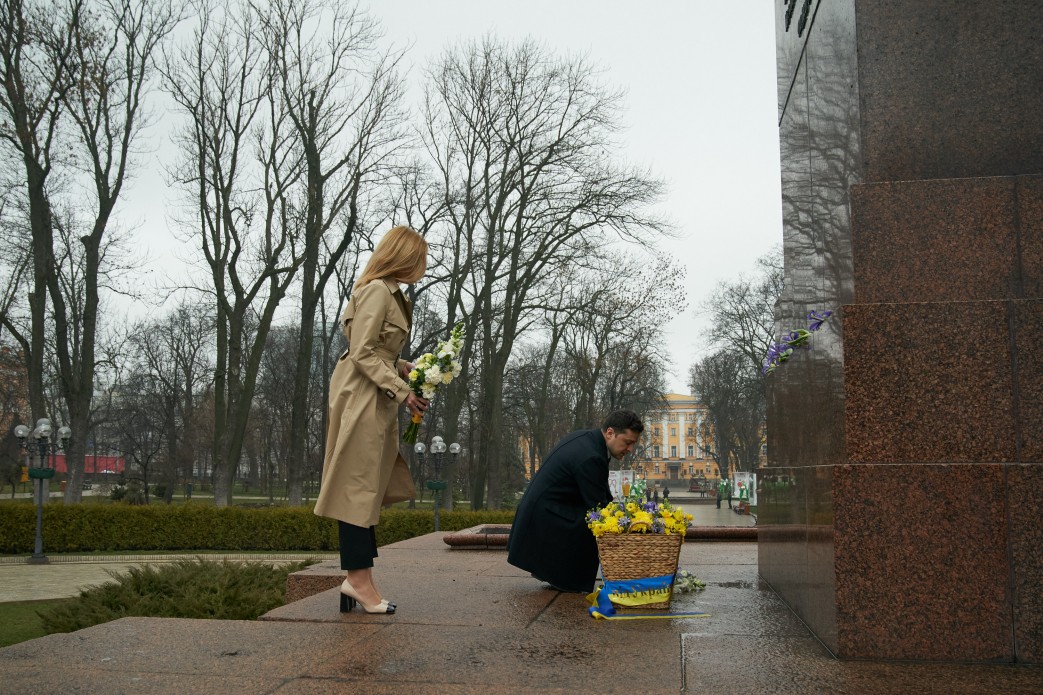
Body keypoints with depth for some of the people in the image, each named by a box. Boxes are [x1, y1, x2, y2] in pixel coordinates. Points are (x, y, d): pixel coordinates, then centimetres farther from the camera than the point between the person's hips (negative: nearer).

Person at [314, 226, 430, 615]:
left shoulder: (390, 293, 16)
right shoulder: (377, 291, -13)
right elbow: (362, 353, -18)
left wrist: (401, 367, 7)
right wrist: (402, 391, -19)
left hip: (375, 400, 10)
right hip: (361, 398, -10)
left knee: (369, 488, 9)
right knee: (359, 487, -6)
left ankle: (358, 579, 12)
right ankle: (359, 580, -2)